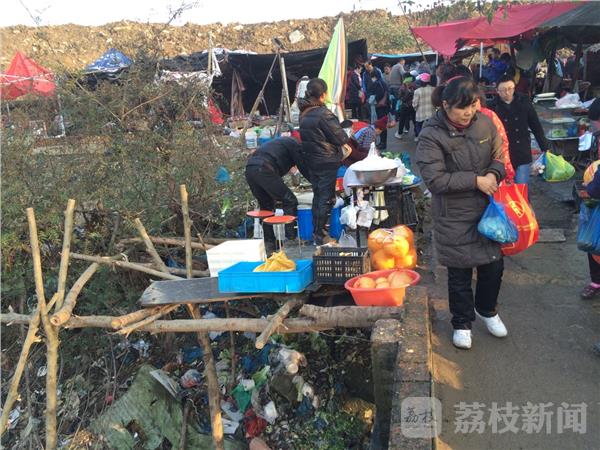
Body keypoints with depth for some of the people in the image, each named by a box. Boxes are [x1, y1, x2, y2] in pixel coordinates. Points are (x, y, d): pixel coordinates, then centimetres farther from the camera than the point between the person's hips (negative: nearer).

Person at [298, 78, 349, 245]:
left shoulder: (304, 112, 5)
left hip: (310, 160, 8)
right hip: (327, 161, -8)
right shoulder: (323, 114, -20)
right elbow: (340, 137, -16)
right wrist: (346, 135, 7)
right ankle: (320, 235, 6)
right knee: (327, 198, 1)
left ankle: (315, 231, 27)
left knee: (317, 195, 18)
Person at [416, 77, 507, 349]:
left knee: (494, 265, 15)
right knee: (460, 273, 9)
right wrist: (475, 180, -22)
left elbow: (500, 156, 10)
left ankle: (486, 309, 44)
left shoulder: (484, 123, -2)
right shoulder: (431, 136, -18)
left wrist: (494, 174, -12)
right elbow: (434, 179, -23)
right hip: (454, 217, -4)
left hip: (487, 209, 5)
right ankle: (462, 322, 33)